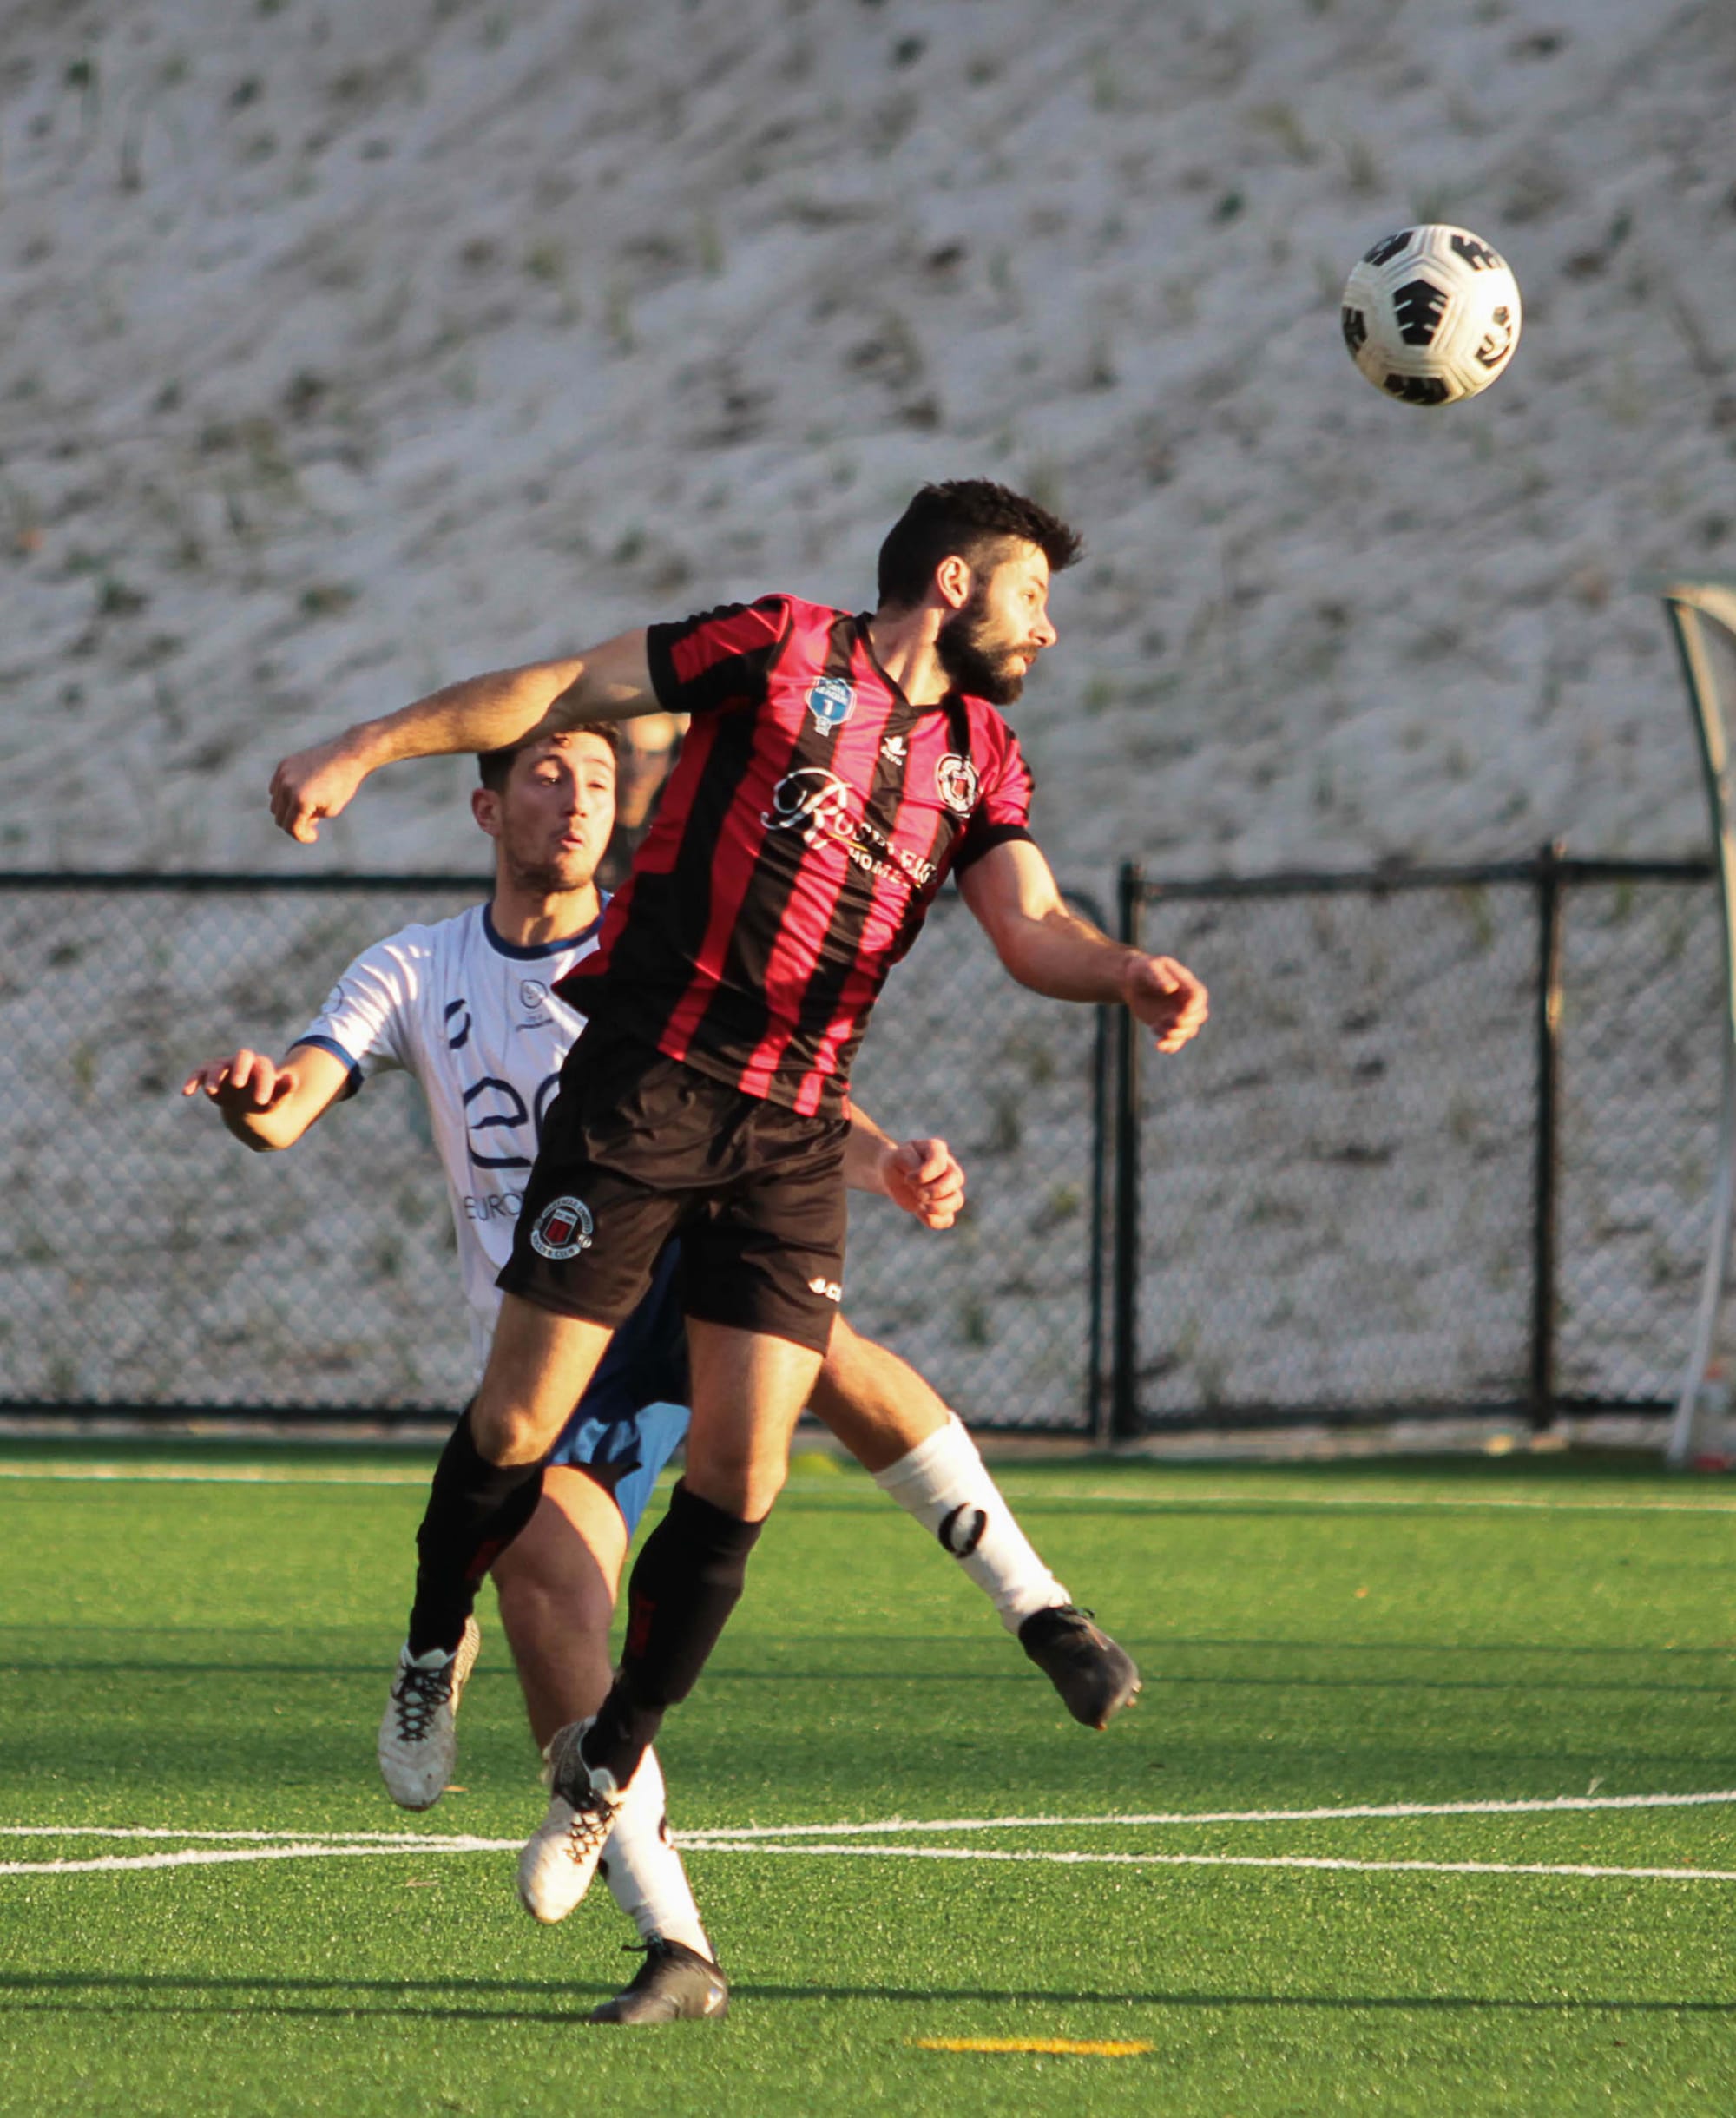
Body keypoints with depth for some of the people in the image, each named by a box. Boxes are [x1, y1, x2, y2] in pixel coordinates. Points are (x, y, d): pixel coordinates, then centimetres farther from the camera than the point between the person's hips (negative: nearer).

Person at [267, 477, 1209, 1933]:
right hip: (649, 1087, -5)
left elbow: (1032, 928, 1)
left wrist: (1130, 975, -21)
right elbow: (561, 692, 4)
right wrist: (364, 750, 0)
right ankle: (431, 1660, 22)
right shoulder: (783, 649, 0)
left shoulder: (980, 758, 15)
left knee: (742, 1479, -4)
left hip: (796, 1135, 5)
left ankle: (612, 1762, 12)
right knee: (522, 1423, -5)